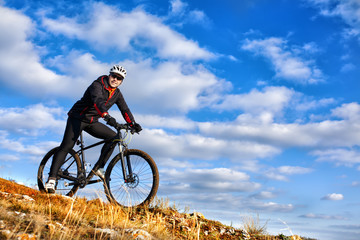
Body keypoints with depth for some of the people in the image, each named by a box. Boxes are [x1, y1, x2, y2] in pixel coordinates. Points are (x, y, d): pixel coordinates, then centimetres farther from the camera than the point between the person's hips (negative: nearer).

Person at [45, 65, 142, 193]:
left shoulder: (117, 94, 4)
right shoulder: (97, 85, -18)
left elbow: (125, 110, 1)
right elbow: (98, 101, -37)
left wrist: (133, 124, -16)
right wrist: (107, 116, -54)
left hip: (92, 122, 7)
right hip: (77, 118, -6)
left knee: (113, 137, -8)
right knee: (66, 146, -17)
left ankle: (99, 168, -4)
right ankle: (51, 179, -15)